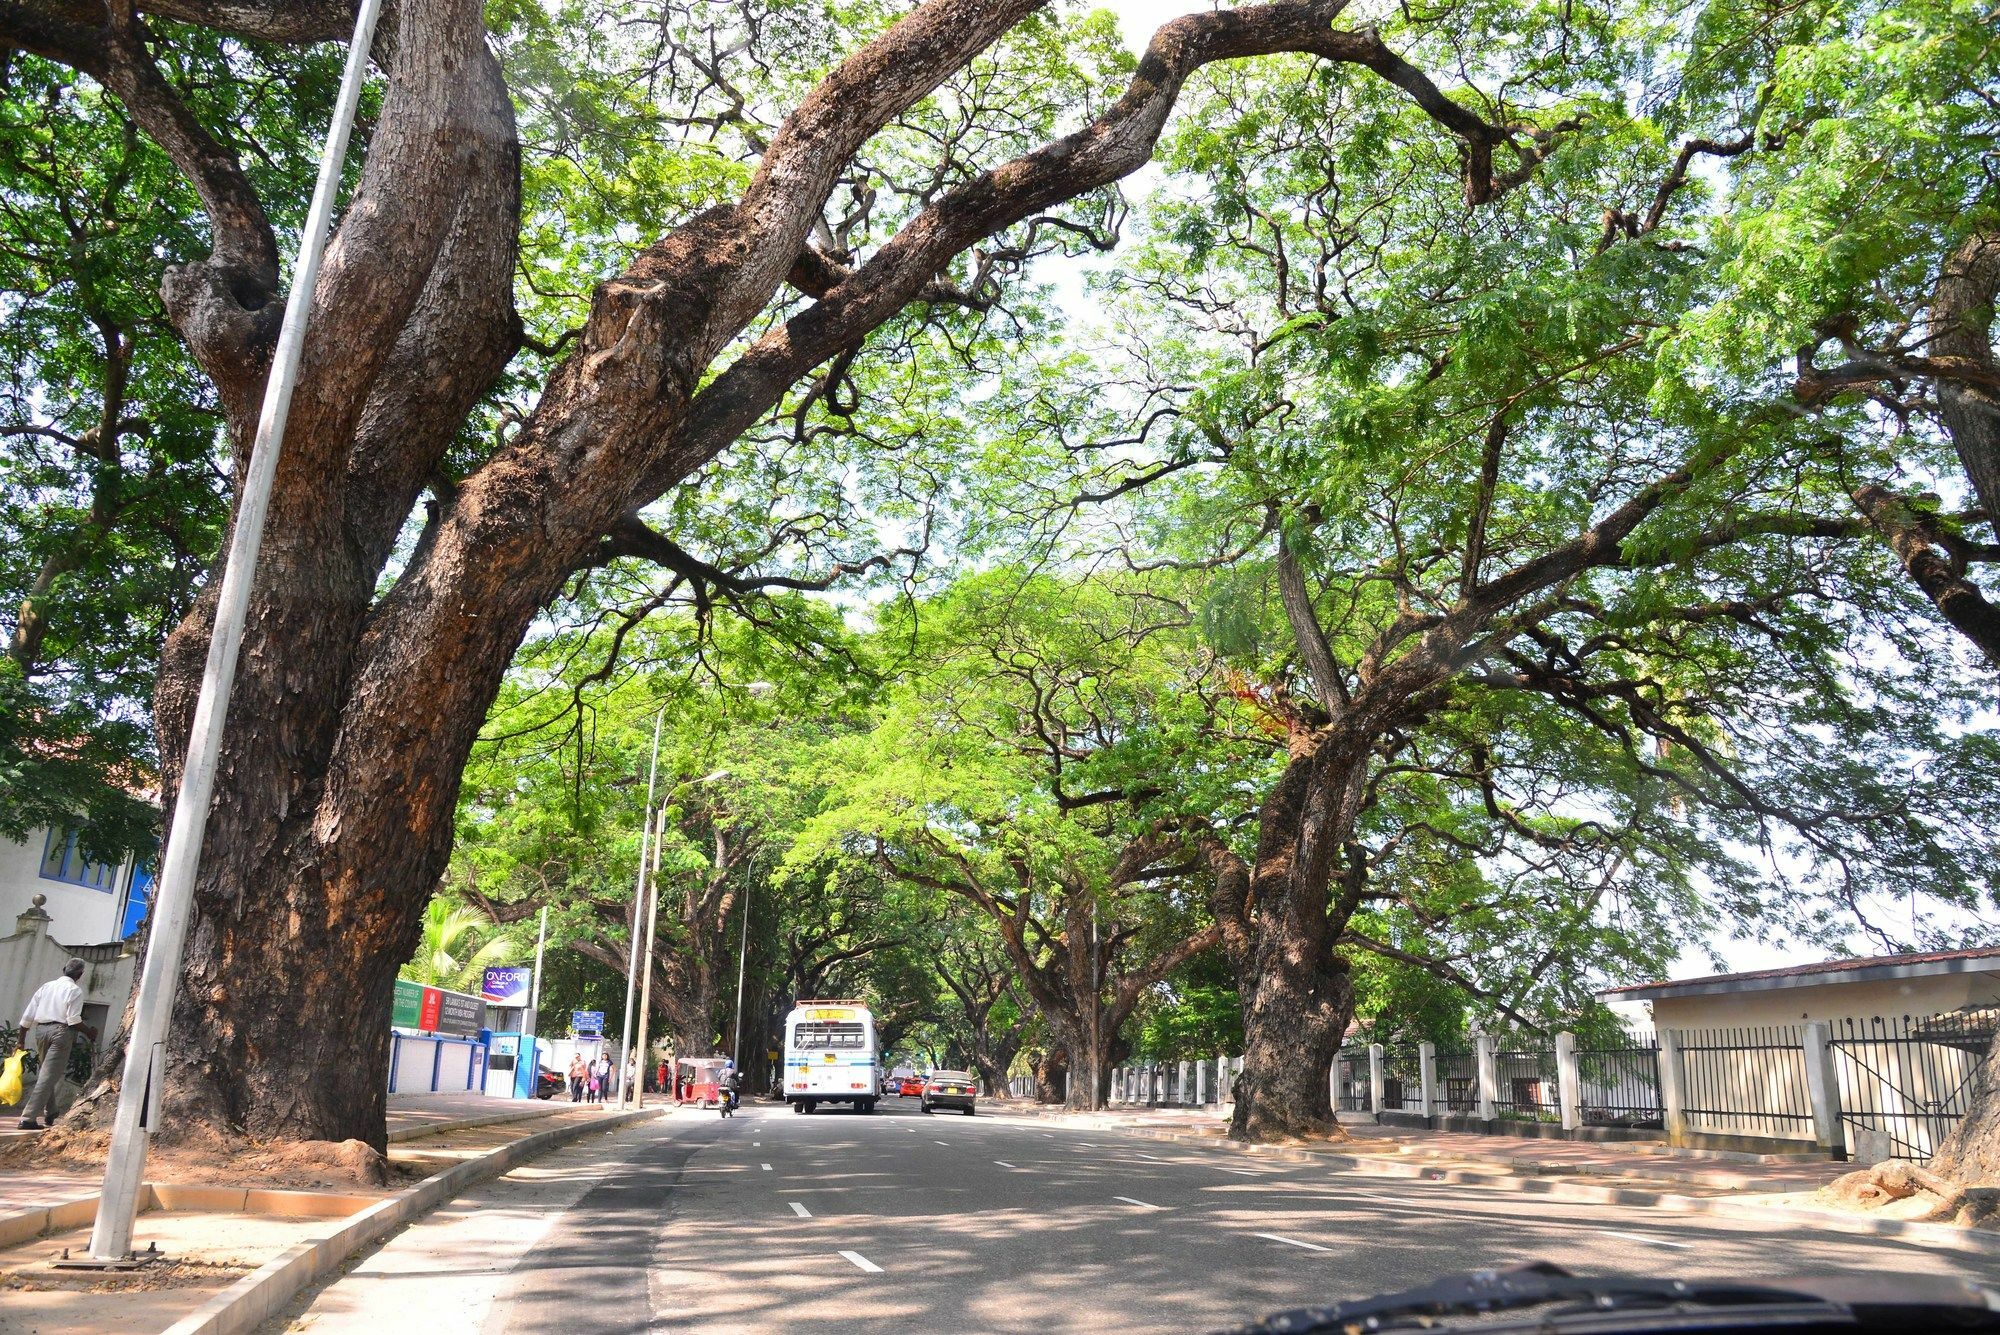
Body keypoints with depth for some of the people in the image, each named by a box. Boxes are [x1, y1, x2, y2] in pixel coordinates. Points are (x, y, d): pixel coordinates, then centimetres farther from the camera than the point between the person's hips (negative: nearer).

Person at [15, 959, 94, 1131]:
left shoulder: (46, 986, 14)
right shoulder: (74, 990, -2)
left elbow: (27, 1016, 12)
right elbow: (74, 1019, -11)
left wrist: (22, 1041, 18)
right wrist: (89, 1031, 4)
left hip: (40, 1030, 6)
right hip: (60, 1031, -6)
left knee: (46, 1073, 19)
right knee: (49, 1076, -6)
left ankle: (49, 1114, 27)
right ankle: (28, 1118, -13)